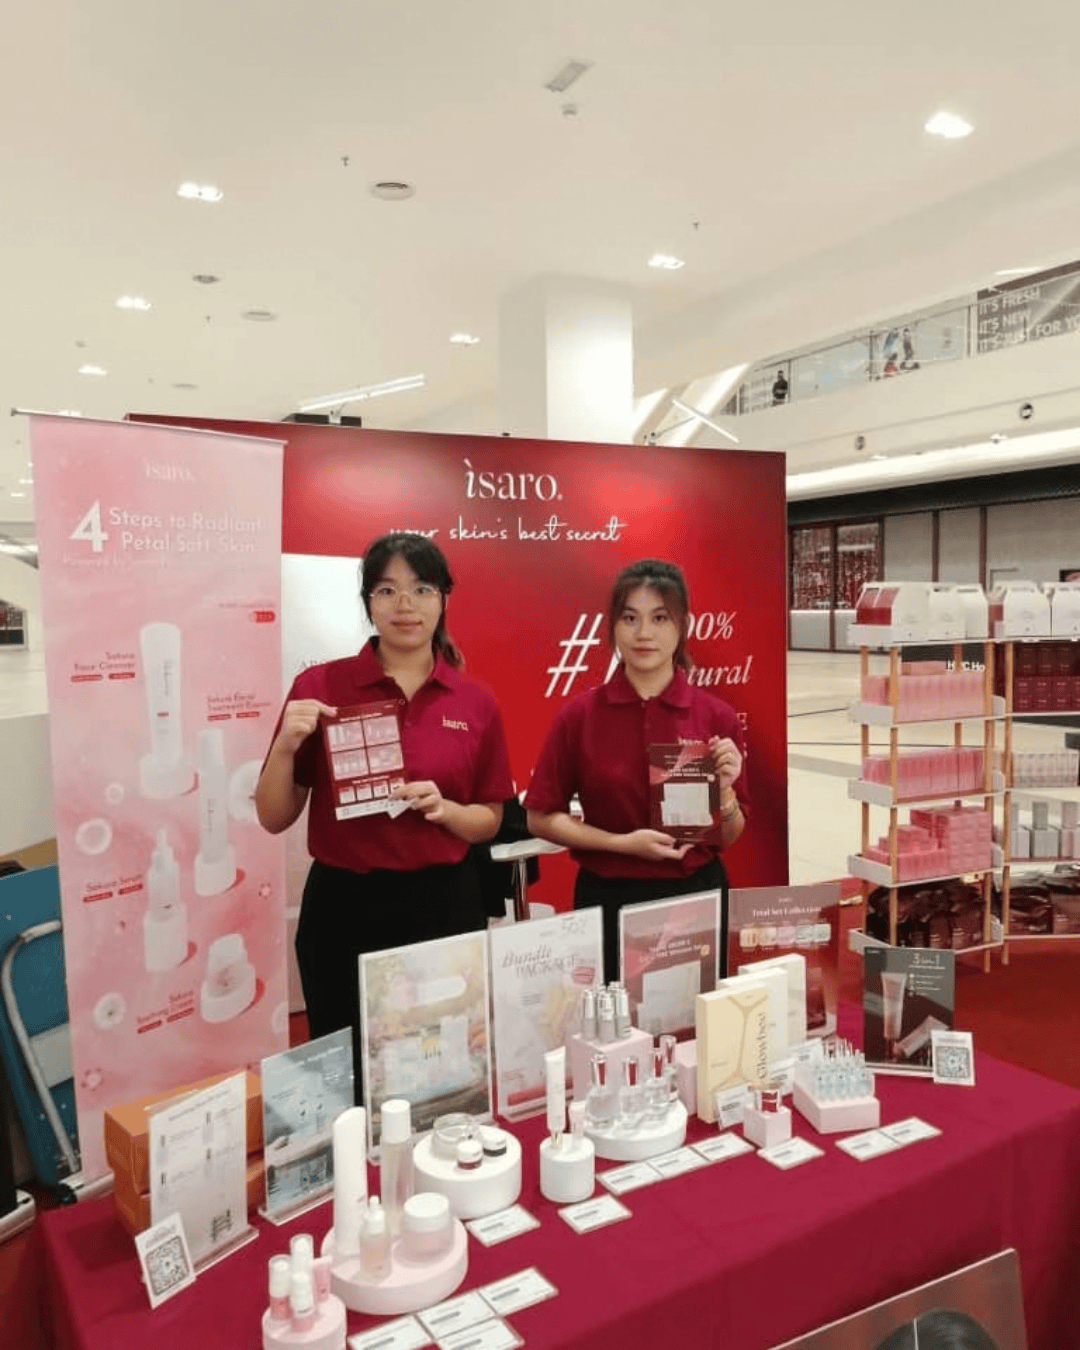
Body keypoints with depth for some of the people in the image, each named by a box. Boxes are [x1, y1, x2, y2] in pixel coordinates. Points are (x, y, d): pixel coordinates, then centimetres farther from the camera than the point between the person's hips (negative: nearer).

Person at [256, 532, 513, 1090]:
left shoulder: (476, 702, 0)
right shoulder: (319, 686, -5)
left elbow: (489, 820, 8)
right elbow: (273, 818, -1)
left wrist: (442, 809, -12)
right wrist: (287, 746, -18)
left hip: (444, 906, 2)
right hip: (343, 908, -1)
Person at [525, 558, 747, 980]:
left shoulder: (716, 716, -4)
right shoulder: (580, 715, -7)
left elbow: (727, 837, 3)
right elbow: (542, 818, -3)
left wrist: (725, 787, -16)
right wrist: (624, 842, -14)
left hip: (696, 896, 1)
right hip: (609, 900, -1)